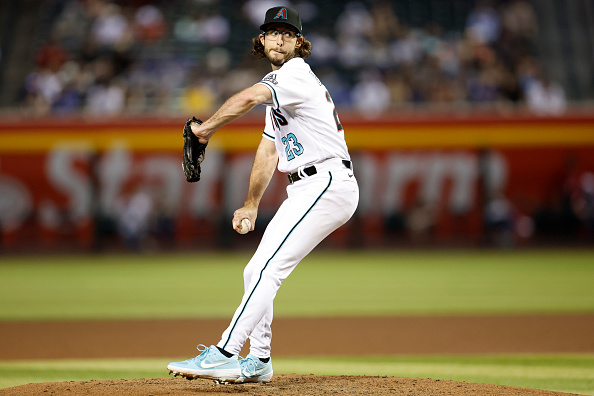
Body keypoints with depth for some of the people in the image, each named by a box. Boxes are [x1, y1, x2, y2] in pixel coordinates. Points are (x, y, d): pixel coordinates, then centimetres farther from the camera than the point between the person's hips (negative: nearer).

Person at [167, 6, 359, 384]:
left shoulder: (294, 73, -10)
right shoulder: (279, 90, 22)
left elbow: (248, 98, -29)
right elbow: (268, 151, 26)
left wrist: (206, 127, -21)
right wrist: (252, 205, 25)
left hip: (328, 183, -10)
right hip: (306, 191, 10)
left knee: (267, 270, -19)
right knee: (256, 272, 14)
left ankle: (224, 355, -24)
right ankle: (258, 361, 24)